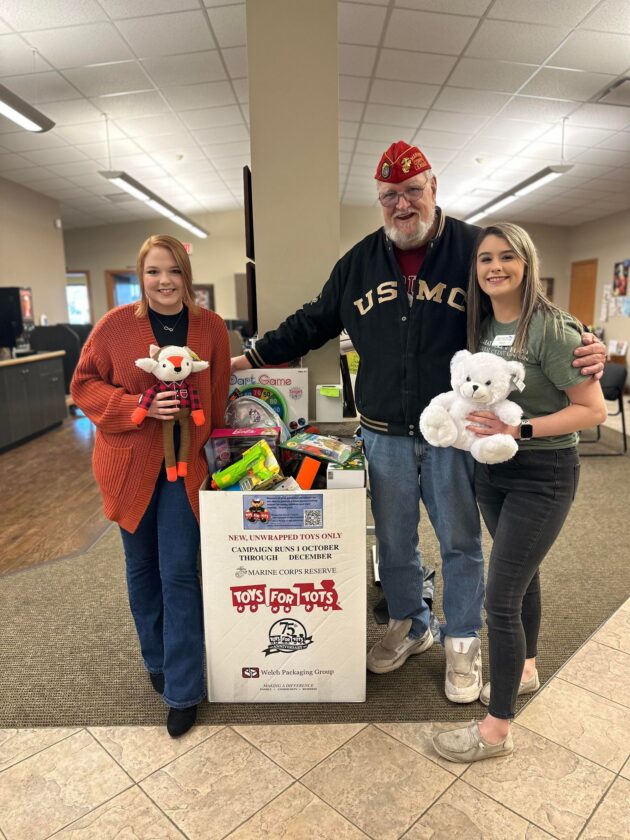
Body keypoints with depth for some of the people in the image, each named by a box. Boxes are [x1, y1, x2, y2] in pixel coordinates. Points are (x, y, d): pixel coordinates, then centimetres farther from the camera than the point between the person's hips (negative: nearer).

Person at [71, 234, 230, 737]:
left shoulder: (211, 329, -3)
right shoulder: (116, 325, -6)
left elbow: (218, 400, 2)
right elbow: (85, 386, -2)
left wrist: (213, 454, -2)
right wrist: (141, 406, -17)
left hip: (184, 465, -1)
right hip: (130, 464, 1)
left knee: (179, 575, 0)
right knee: (142, 568, 16)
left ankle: (183, 691, 16)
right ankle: (157, 661, 40)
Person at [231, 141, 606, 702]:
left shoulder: (477, 249, -3)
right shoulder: (359, 261, 6)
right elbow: (313, 323, 13)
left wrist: (580, 349, -18)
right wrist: (253, 357, 10)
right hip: (384, 434, 3)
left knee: (460, 542, 12)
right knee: (394, 541, 16)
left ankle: (462, 644, 34)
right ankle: (408, 627, 40)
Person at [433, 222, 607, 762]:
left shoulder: (551, 329, -17)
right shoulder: (482, 327, 3)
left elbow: (594, 409, -17)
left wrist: (520, 430, -25)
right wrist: (470, 421, -4)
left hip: (542, 474, -7)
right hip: (492, 468, 7)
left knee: (500, 598, -4)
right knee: (522, 572, 23)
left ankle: (497, 728, 15)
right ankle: (526, 669, 46)